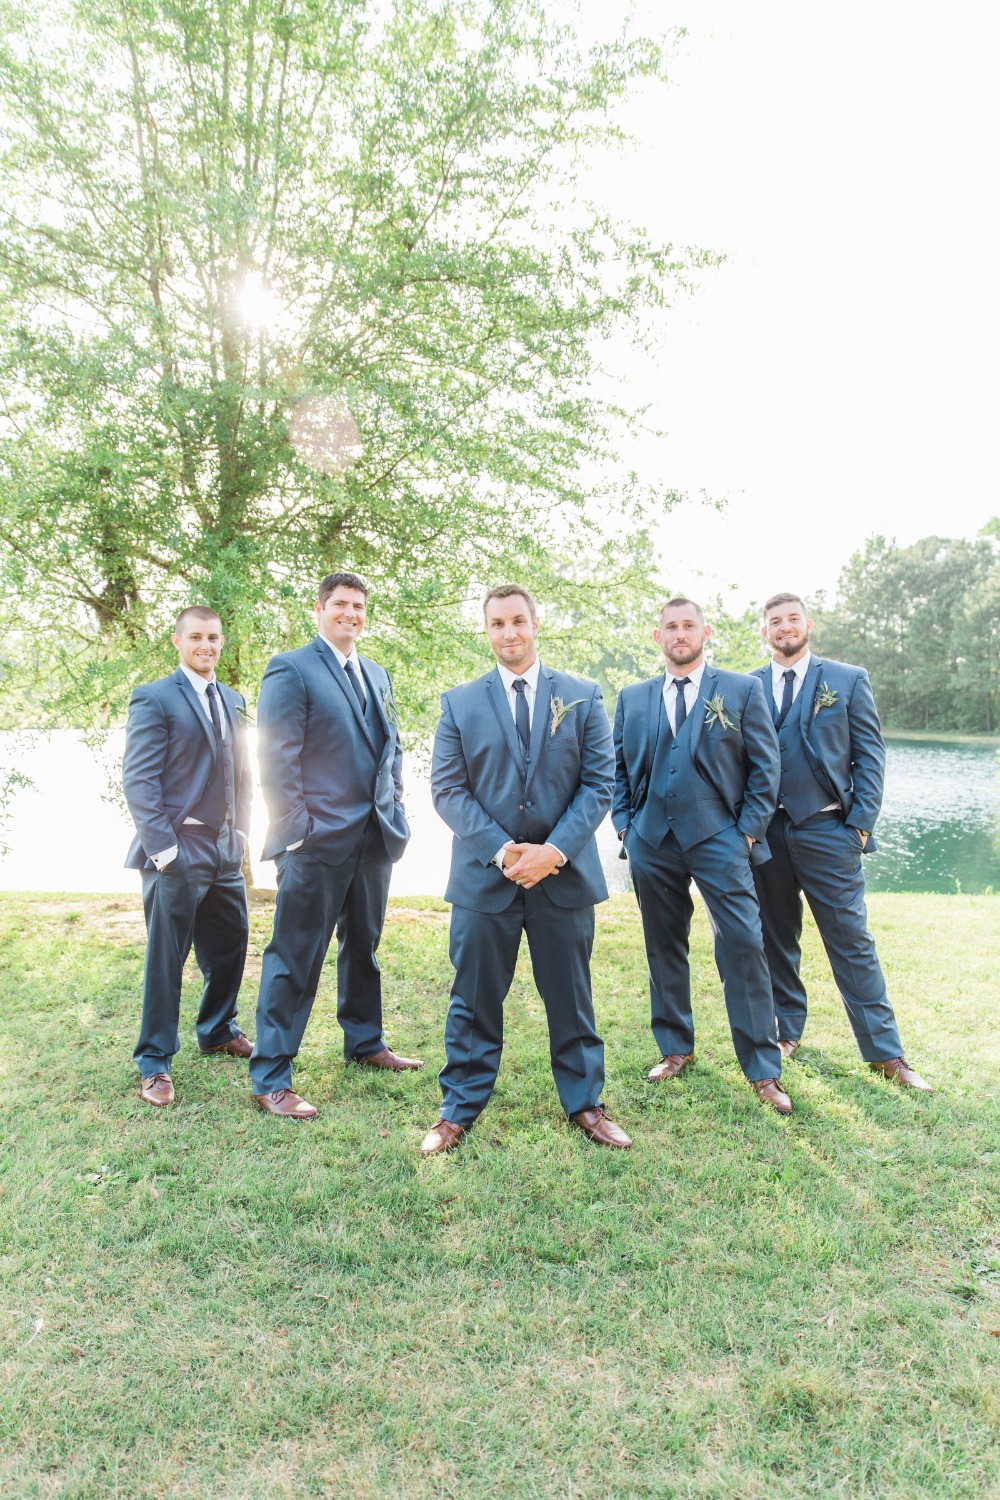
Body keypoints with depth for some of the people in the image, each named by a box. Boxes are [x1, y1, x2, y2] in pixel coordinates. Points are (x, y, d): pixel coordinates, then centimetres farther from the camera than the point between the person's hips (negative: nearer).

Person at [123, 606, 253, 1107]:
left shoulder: (233, 701, 14)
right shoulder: (154, 698, -7)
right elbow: (138, 779, -12)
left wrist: (241, 831, 10)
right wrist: (163, 848, -17)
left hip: (224, 850, 7)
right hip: (177, 852, -6)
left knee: (231, 946, 15)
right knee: (166, 958, 2)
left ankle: (218, 1031, 37)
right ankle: (154, 1063, 16)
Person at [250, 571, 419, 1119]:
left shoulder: (377, 675, 15)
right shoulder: (290, 669, -7)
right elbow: (277, 757, -12)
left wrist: (394, 807, 10)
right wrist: (293, 829, -15)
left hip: (374, 837, 7)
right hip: (318, 841, -7)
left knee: (363, 946, 20)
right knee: (295, 958, -2)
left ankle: (365, 1043, 36)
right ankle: (270, 1079, 8)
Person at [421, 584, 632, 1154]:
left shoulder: (583, 698, 4)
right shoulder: (459, 703, 4)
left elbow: (599, 783, -2)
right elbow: (448, 789, -1)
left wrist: (554, 850, -14)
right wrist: (502, 850, -13)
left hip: (564, 871, 0)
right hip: (484, 873, 0)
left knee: (571, 997, 12)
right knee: (475, 999, 9)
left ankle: (585, 1102, 28)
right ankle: (460, 1108, 23)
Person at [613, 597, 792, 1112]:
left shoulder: (742, 691, 4)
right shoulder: (632, 698, 12)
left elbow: (765, 766, 2)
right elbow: (618, 767, 16)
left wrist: (748, 830, -4)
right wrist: (625, 824, 6)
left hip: (719, 840, -3)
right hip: (651, 843, 3)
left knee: (743, 948, -6)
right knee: (663, 948, 11)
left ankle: (763, 1069, 6)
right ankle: (674, 1048, 27)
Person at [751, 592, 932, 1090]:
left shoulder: (848, 680, 4)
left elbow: (870, 755, 2)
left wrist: (861, 823, -6)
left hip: (827, 830, -2)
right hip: (765, 833, 2)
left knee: (851, 940, 0)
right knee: (776, 938, 11)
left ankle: (885, 1053, 10)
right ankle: (787, 1031, 27)